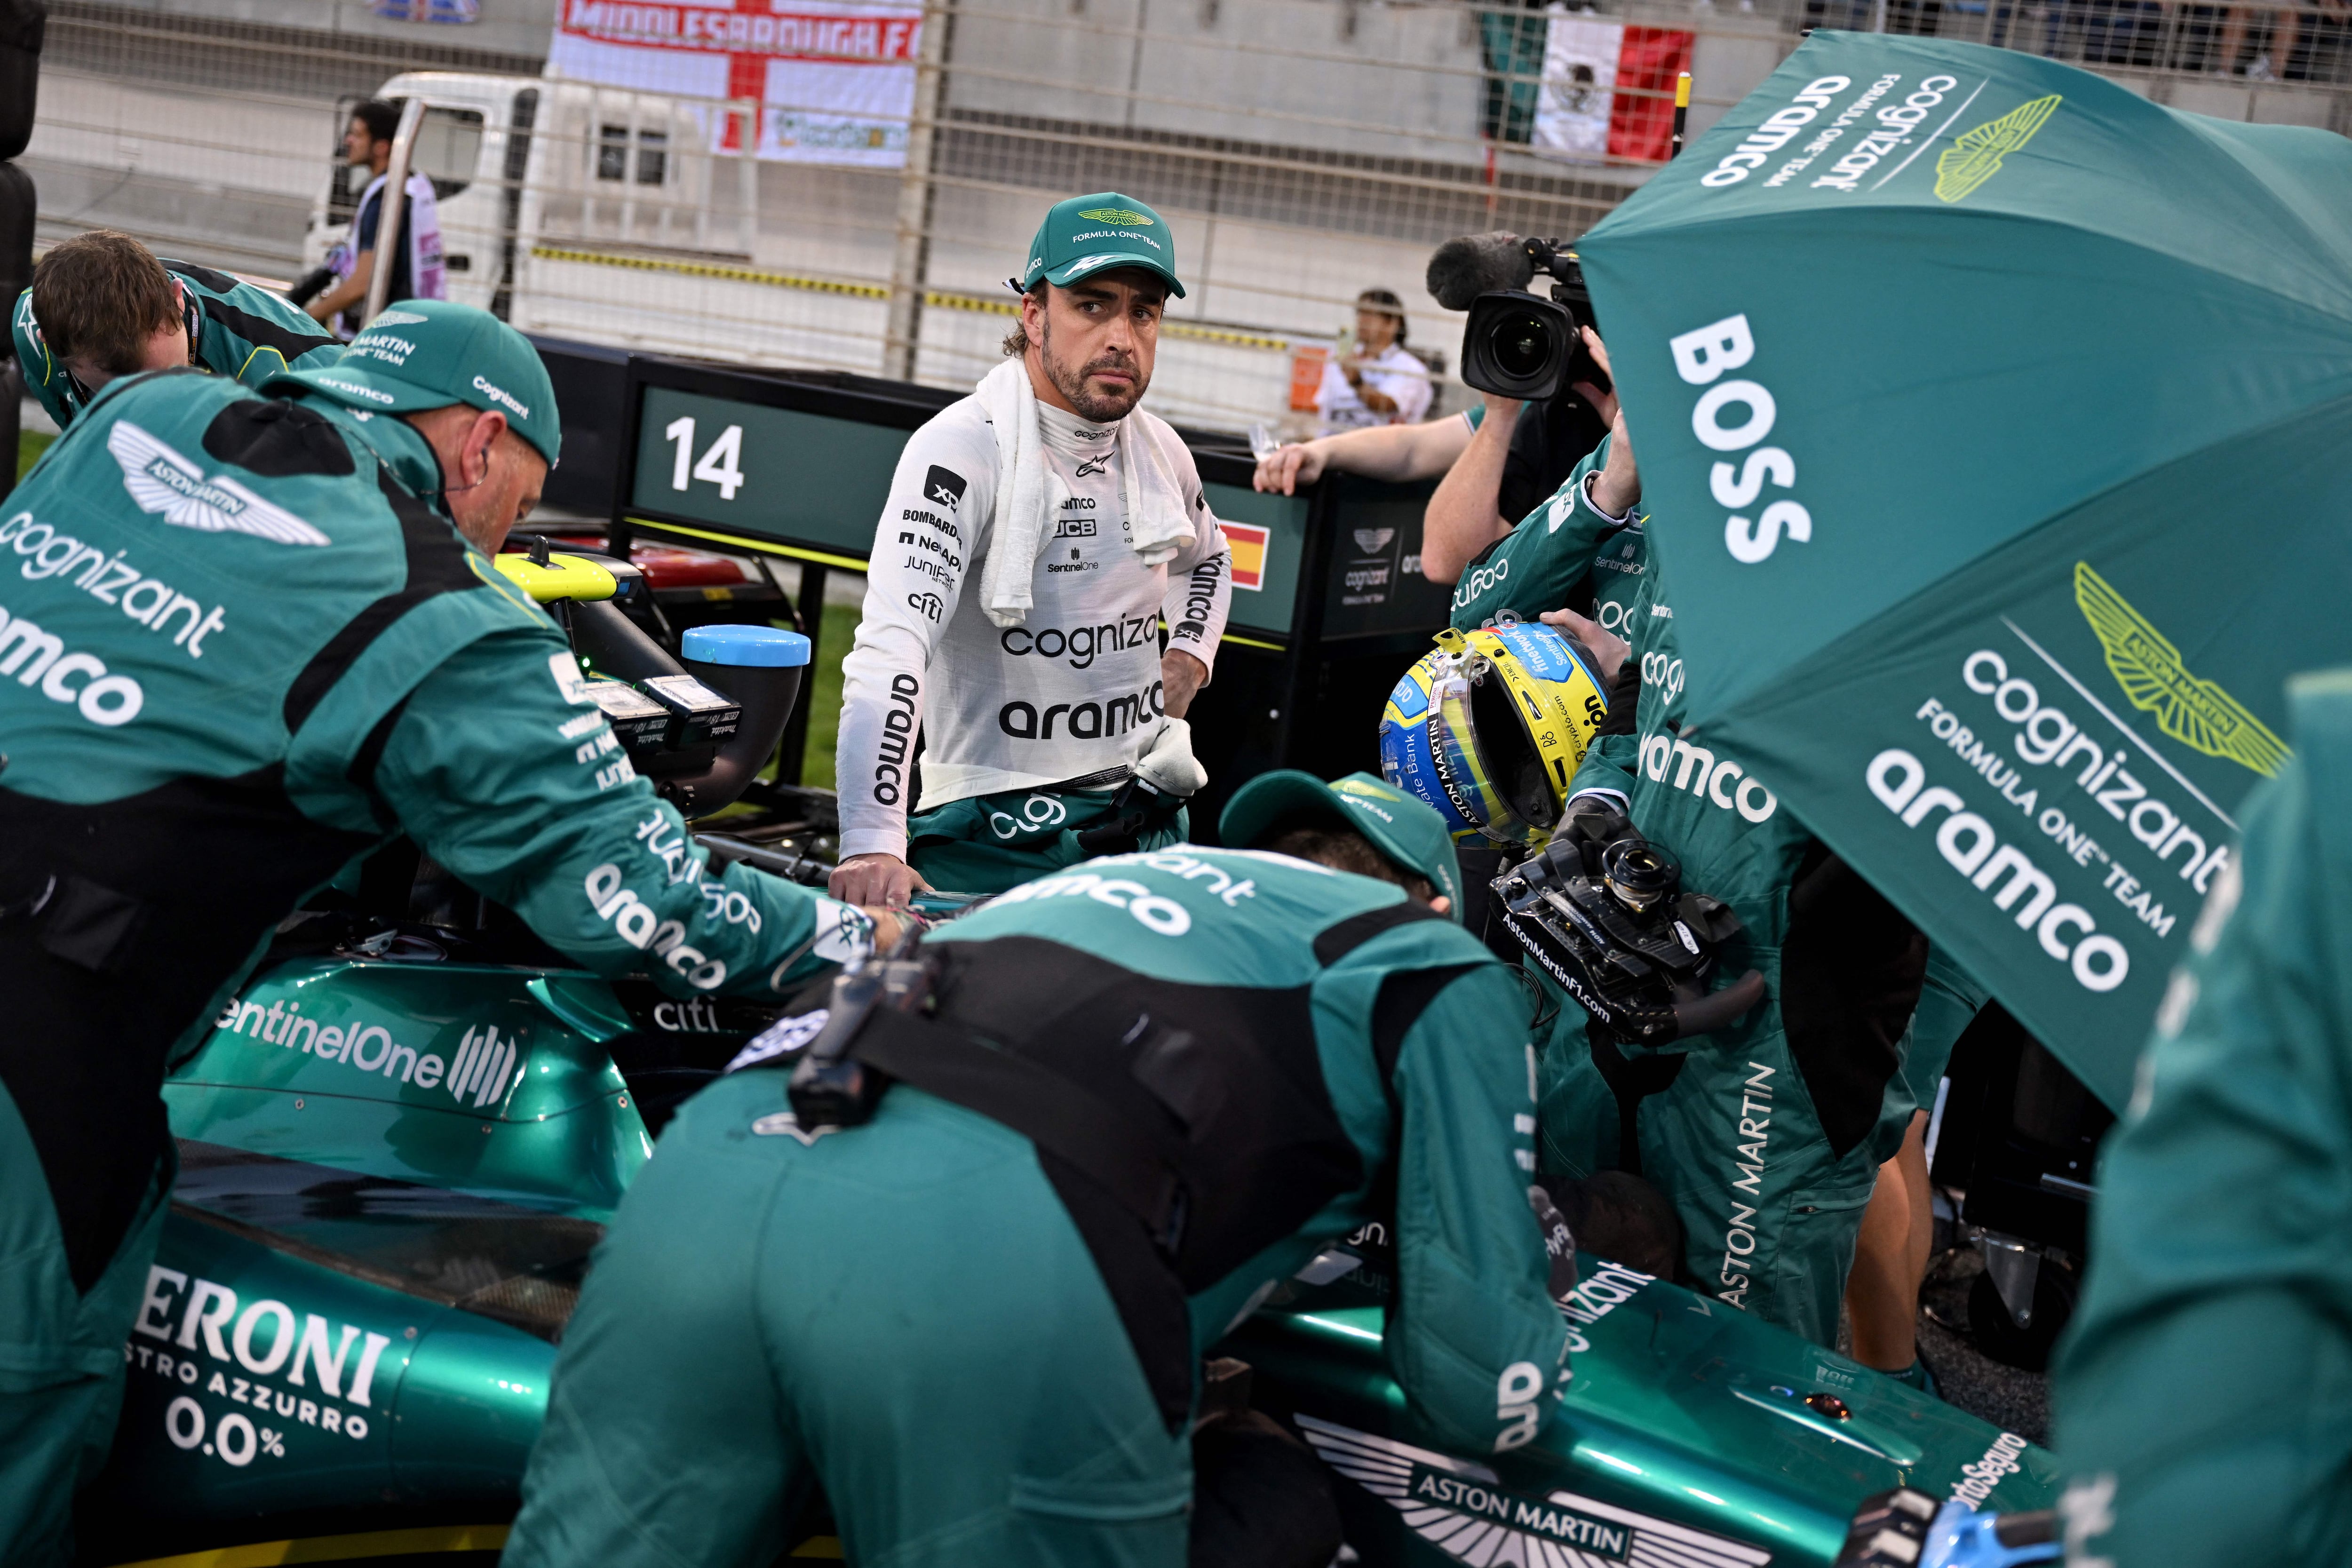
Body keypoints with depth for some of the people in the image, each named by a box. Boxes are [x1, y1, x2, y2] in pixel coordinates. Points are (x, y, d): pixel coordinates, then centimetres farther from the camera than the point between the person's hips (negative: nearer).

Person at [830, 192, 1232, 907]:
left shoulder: (1161, 452, 6)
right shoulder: (963, 448, -16)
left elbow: (1208, 559, 31)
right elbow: (891, 646, -29)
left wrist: (1190, 653, 9)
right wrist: (873, 843, -41)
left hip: (1150, 819, 6)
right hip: (997, 835, -6)